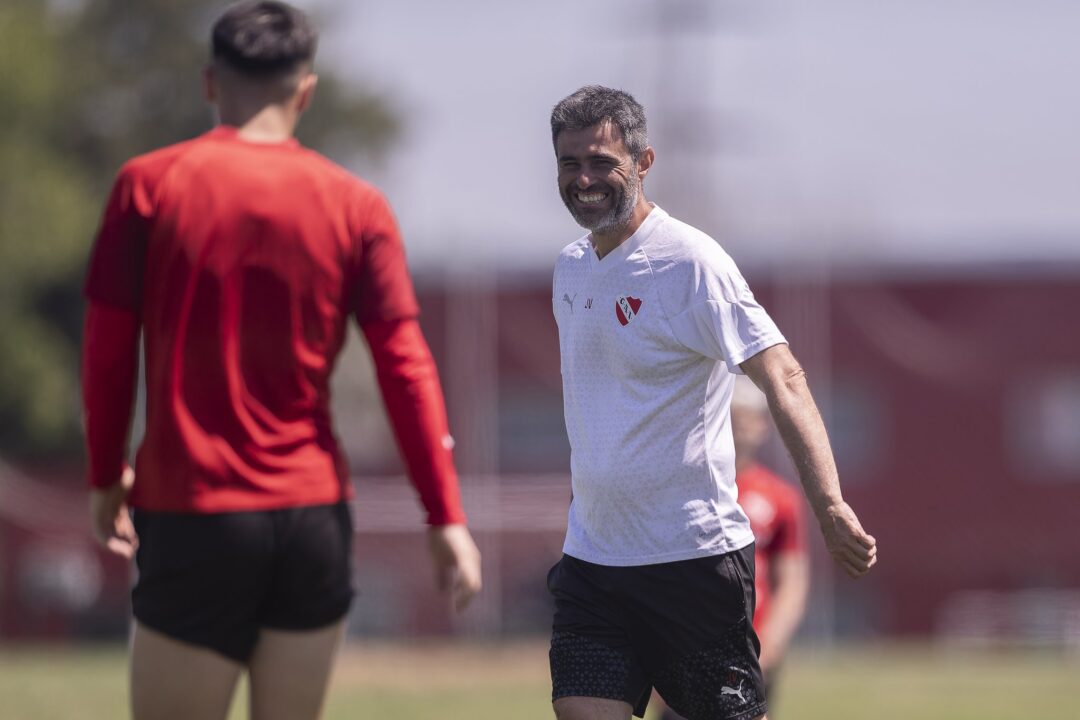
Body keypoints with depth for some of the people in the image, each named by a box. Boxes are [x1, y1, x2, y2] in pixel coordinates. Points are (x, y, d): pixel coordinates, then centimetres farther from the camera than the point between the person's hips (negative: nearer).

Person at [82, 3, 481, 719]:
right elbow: (406, 367, -1)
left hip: (191, 514, -2)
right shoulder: (356, 206, 2)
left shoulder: (149, 184, -2)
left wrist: (107, 479, 13)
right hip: (315, 514, 2)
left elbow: (108, 351, -1)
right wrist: (446, 517, 1)